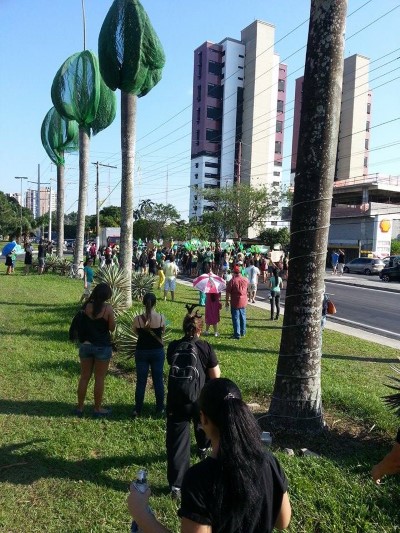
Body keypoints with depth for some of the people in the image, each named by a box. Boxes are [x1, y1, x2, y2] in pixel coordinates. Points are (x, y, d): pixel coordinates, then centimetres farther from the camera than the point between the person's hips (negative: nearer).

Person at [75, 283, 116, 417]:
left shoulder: (86, 306, -4)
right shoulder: (108, 308, -14)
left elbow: (82, 323, 8)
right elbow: (112, 328, -8)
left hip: (86, 345, 4)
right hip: (102, 347, -4)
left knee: (84, 377, 15)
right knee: (99, 378, 8)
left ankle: (80, 407, 25)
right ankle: (97, 409, 19)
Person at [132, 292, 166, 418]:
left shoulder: (138, 319, -14)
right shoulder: (161, 318, -13)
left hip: (142, 352, 0)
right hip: (157, 352, 0)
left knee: (141, 381, 9)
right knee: (158, 380, 12)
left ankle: (137, 410, 15)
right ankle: (160, 408, 22)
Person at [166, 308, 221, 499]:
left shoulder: (173, 347, -8)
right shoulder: (205, 348, -13)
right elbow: (216, 377, -11)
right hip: (200, 400, 1)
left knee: (177, 442, 4)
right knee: (203, 424, 33)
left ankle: (176, 485, 3)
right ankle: (203, 448, 60)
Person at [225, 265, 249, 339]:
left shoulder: (232, 281, -17)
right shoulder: (245, 280, -2)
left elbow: (228, 292, -14)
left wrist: (227, 301, -3)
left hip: (235, 303, -5)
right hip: (243, 302, 5)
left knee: (236, 318, 1)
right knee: (243, 317, 19)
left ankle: (237, 334, 3)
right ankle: (243, 332, 30)